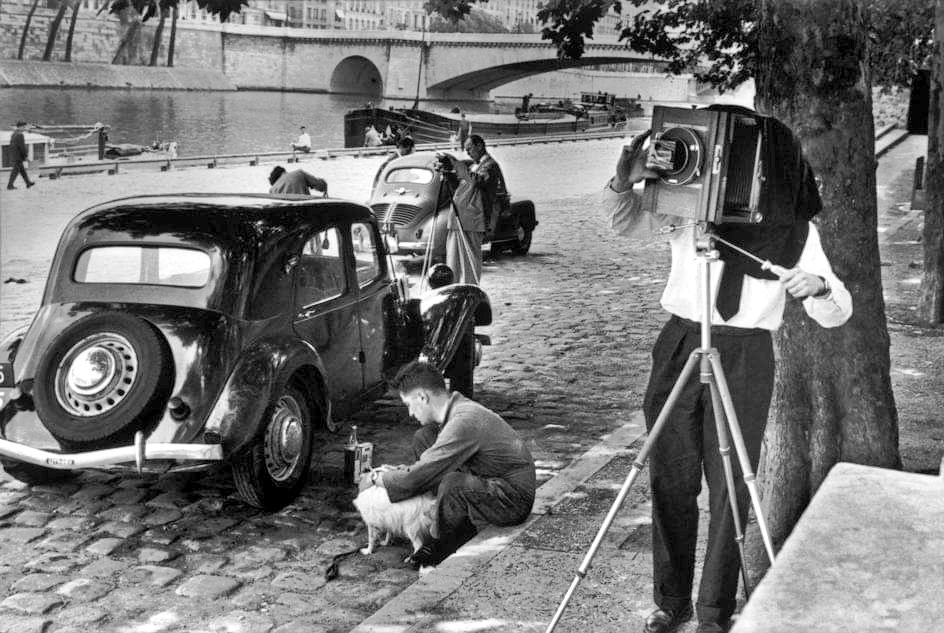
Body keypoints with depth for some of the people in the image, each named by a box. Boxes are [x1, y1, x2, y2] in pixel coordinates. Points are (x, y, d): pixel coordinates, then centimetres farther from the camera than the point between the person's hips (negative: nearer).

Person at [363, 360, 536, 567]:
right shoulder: (457, 407, 3)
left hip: (513, 499, -10)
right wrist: (403, 471, 8)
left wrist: (376, 478, -9)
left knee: (452, 484, -38)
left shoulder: (463, 422, -27)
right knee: (423, 438, 7)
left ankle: (442, 549, -6)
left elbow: (419, 478, -24)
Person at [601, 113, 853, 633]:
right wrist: (624, 181, -28)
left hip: (745, 360, -1)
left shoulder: (797, 230, 2)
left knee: (729, 491, 1)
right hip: (680, 345, 1)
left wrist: (819, 286, -23)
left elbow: (835, 315, 0)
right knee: (670, 482, 7)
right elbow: (626, 223, -8)